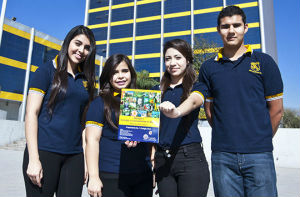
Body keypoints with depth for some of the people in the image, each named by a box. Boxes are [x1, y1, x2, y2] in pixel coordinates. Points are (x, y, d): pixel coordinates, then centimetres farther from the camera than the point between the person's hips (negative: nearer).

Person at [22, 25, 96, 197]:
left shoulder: (86, 79, 11)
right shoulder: (47, 71, -1)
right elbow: (31, 113, -7)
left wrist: (86, 159, 8)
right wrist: (33, 159, -13)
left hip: (74, 155, 4)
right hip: (44, 151, -4)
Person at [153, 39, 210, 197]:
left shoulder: (196, 87, 3)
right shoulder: (157, 90, 13)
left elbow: (192, 101, -20)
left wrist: (176, 112, -42)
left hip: (190, 157, -3)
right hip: (162, 159, 4)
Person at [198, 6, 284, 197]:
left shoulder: (264, 62, 3)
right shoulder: (208, 67, 7)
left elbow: (276, 110, 6)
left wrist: (261, 140, 9)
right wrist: (226, 138, 7)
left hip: (259, 154, -1)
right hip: (222, 155, 1)